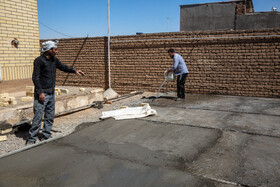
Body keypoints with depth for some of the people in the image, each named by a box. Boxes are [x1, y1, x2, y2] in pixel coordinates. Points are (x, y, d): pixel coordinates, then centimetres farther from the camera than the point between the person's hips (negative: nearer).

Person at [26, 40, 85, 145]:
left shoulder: (54, 60, 9)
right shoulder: (39, 60, -13)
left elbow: (63, 67, 23)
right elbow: (35, 77, -15)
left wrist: (74, 70, 9)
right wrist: (40, 92, -19)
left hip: (51, 93, 8)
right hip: (42, 94, -8)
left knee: (50, 117, 11)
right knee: (38, 117, -6)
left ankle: (46, 137, 22)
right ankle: (31, 139, 6)